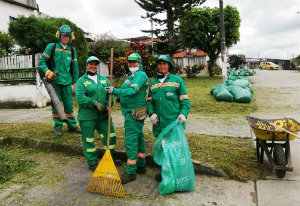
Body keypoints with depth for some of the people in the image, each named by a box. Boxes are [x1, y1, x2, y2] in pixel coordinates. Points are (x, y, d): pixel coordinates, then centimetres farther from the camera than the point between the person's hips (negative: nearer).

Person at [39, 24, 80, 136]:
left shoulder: (72, 50, 12)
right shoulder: (52, 47, 1)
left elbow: (75, 67, 15)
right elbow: (42, 61, 1)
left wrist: (76, 82, 12)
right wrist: (48, 72, -15)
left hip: (67, 82, 3)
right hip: (54, 81, -3)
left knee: (69, 104, 7)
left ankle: (72, 126, 18)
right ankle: (58, 127, 14)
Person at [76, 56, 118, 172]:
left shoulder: (104, 79, 13)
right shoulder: (81, 81, 0)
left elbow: (110, 94, 8)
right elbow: (80, 98, -12)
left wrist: (107, 105, -9)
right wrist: (95, 103, -18)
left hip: (103, 115, 4)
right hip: (87, 116, -3)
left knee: (110, 136, 4)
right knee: (88, 140, 5)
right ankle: (92, 163, 22)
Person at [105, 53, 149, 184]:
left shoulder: (140, 75, -12)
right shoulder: (131, 75, 20)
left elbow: (133, 90, -27)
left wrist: (115, 91, -35)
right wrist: (120, 96, 7)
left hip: (134, 113, -11)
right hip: (132, 112, 11)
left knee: (131, 140, -9)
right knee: (138, 138, 16)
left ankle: (130, 173, -1)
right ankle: (141, 166, 29)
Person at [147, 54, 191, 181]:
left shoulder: (177, 80, 1)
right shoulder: (153, 83, 13)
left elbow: (185, 100, 0)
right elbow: (149, 101, 17)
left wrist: (183, 113, -15)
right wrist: (151, 113, 0)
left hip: (174, 122, -4)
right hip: (159, 123, 5)